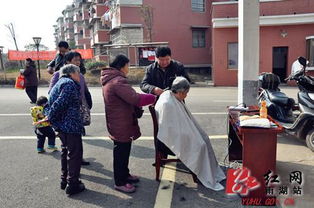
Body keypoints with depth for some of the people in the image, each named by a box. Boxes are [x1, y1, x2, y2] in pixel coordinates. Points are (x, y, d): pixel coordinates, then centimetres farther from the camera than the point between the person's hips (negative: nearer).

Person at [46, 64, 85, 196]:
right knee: (75, 154, 0)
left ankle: (64, 179, 34)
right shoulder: (69, 84, -13)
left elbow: (51, 102, 15)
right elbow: (60, 104, -20)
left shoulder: (60, 83, 19)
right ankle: (72, 185, 8)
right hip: (71, 126, -10)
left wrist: (50, 116, 6)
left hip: (62, 126, 10)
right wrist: (51, 118, -10)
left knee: (66, 151, 22)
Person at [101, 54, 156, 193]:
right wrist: (153, 98, -19)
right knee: (121, 153, 3)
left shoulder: (110, 80, 11)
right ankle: (120, 182, 17)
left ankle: (124, 174, 38)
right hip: (121, 125, -10)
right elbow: (135, 98, -31)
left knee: (123, 151, 22)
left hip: (118, 124, 10)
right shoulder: (118, 81, -23)